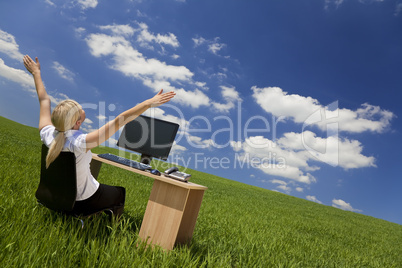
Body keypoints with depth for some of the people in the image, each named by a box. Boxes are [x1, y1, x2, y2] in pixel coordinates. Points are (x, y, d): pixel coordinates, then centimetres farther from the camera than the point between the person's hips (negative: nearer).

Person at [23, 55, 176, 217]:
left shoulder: (47, 135, -19)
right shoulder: (80, 143, -37)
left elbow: (44, 100, -4)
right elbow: (119, 121, -39)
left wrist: (36, 73, 10)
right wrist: (149, 103, -37)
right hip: (84, 202, -6)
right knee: (120, 193, 21)